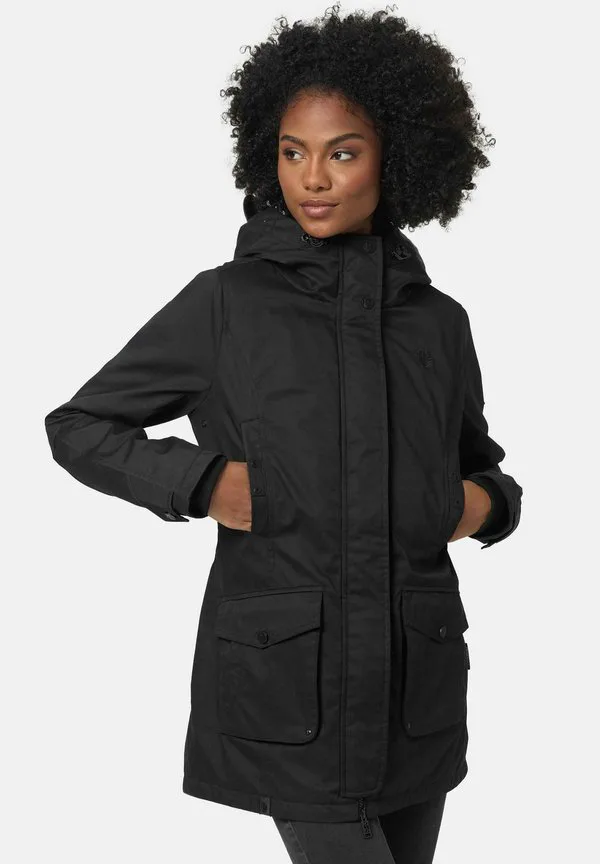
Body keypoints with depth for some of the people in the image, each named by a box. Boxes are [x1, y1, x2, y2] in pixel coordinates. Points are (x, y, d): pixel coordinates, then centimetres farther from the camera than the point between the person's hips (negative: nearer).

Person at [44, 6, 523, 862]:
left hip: (418, 686, 4)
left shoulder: (440, 321, 5)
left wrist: (488, 502, -2)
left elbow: (480, 461, 21)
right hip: (286, 686, -4)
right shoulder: (225, 302, -5)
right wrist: (199, 480, -12)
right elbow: (79, 424, 3)